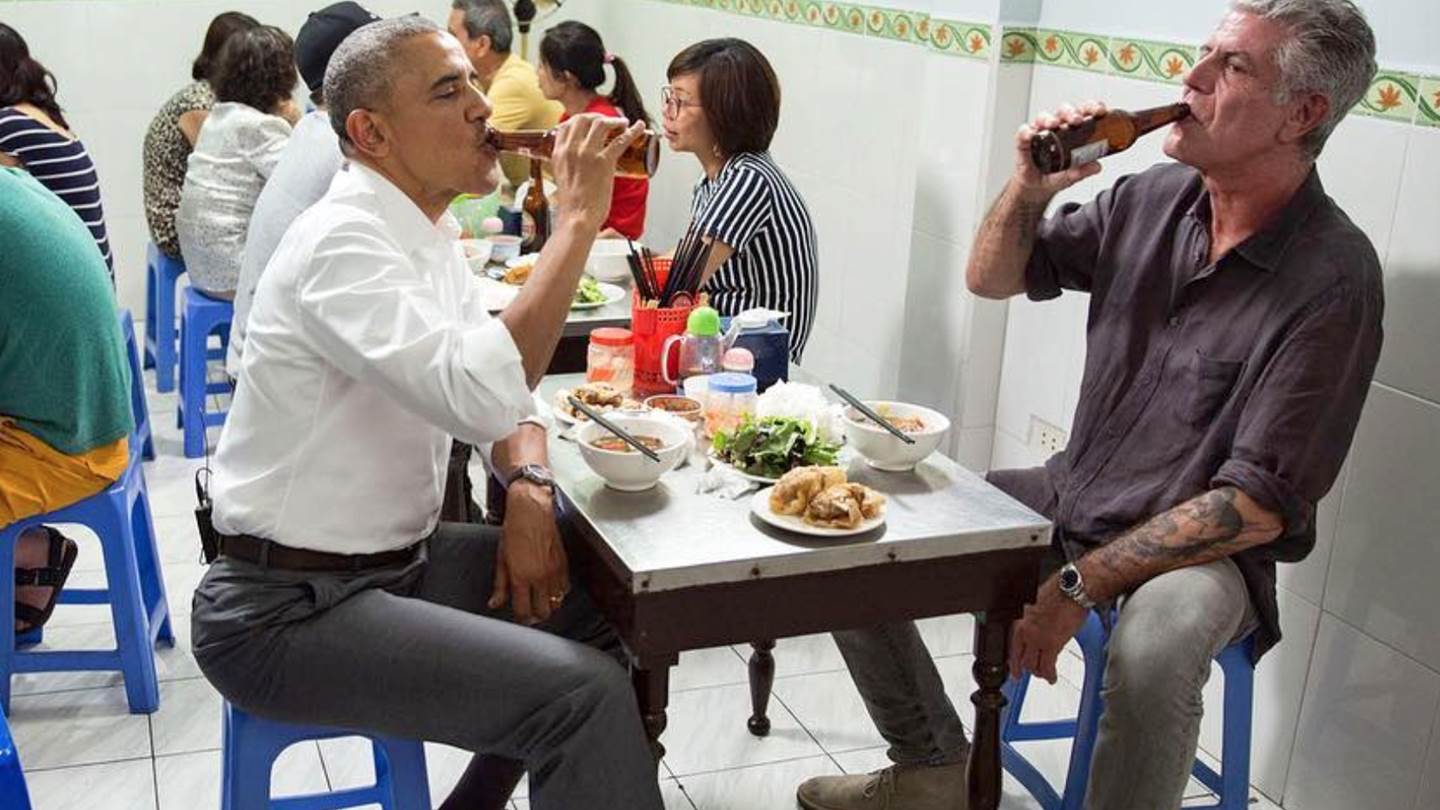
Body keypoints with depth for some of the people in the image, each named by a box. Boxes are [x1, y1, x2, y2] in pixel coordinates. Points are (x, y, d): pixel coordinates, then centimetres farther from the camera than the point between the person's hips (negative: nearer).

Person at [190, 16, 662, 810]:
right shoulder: (342, 241, -22)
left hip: (395, 559, 9)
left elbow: (501, 382, 13)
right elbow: (480, 396, -36)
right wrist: (577, 217, -29)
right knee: (586, 691, -22)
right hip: (286, 610, -9)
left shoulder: (429, 232, 7)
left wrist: (529, 487, -8)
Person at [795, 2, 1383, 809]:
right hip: (1071, 496, 6)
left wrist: (1080, 585, -24)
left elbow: (1259, 506, -21)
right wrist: (1030, 188, -11)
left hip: (1204, 550, -6)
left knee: (1153, 648, -39)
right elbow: (993, 278, 10)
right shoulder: (1156, 197, -1)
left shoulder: (1332, 281, -19)